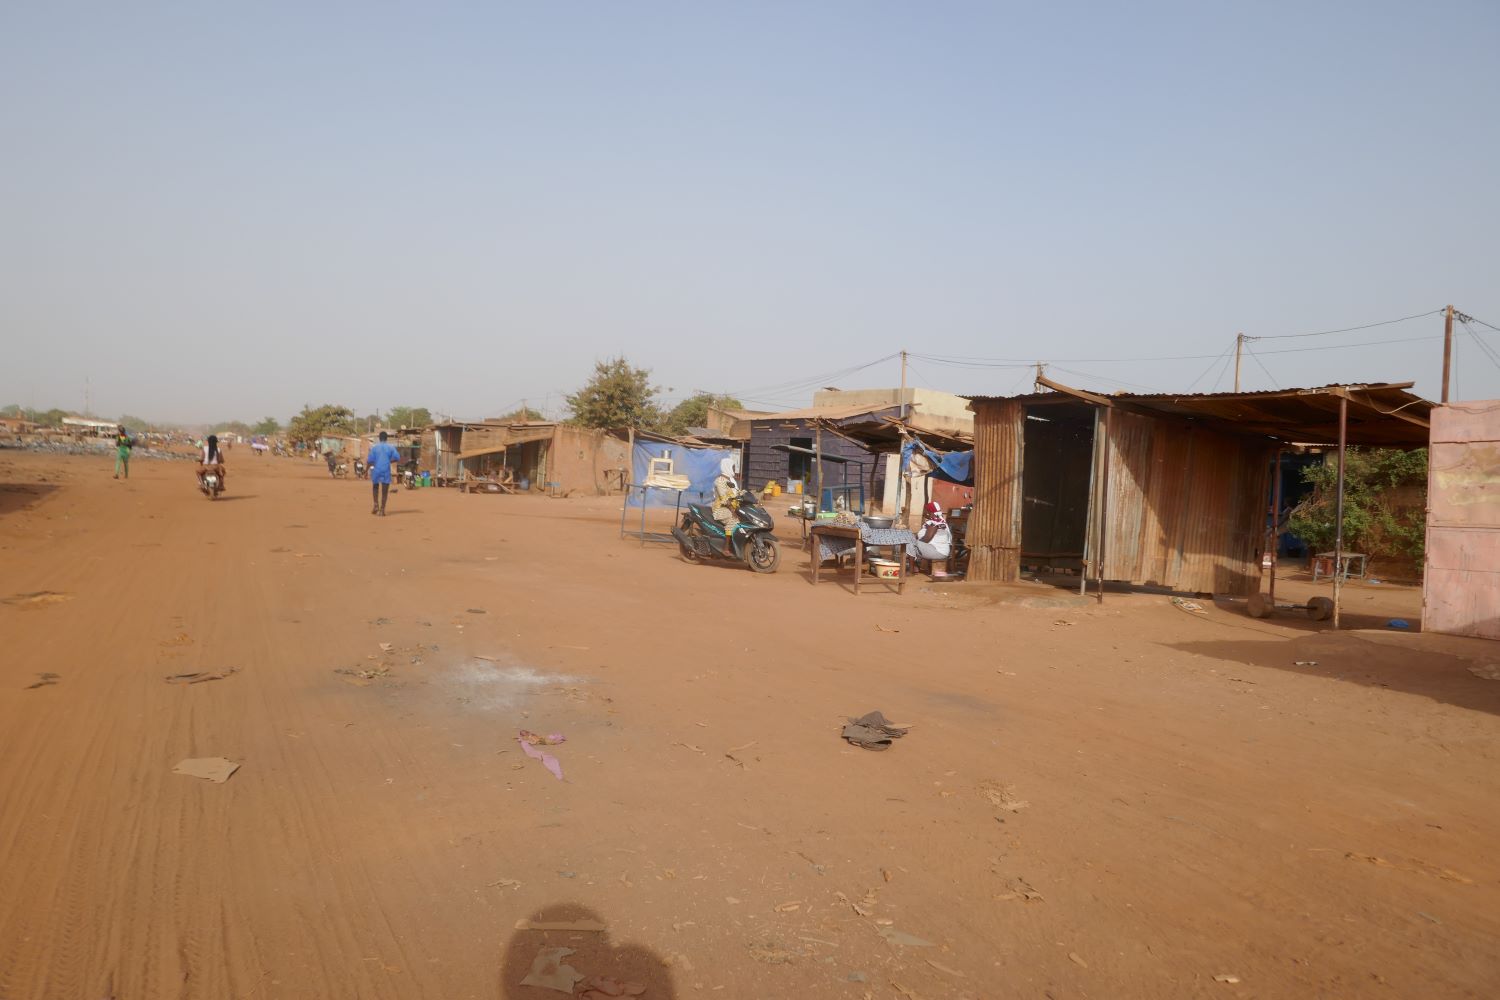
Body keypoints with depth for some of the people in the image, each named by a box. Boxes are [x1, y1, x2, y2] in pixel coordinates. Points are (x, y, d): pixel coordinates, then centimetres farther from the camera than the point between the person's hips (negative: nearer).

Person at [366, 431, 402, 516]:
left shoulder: (374, 447, 0)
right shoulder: (391, 447, 1)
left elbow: (370, 460, -5)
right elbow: (397, 458, -3)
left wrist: (367, 467, 9)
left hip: (376, 470, 0)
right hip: (386, 470, 0)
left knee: (375, 487, 20)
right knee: (385, 490, 3)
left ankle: (376, 505, 5)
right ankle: (382, 509, -3)